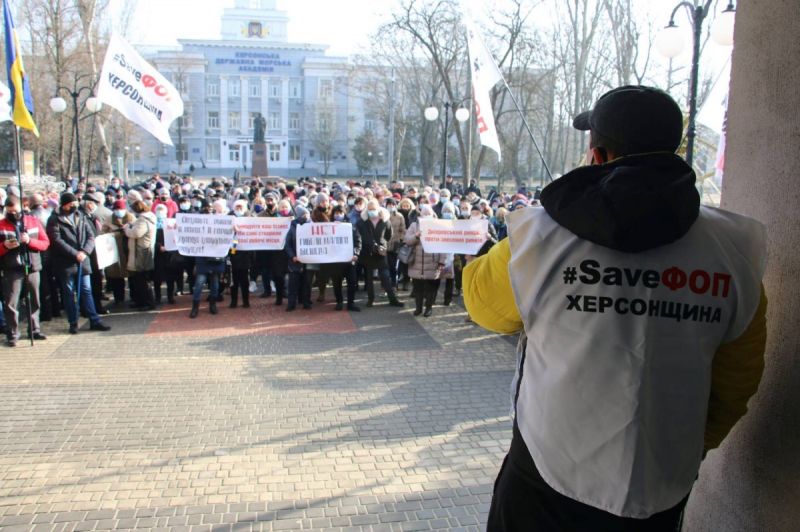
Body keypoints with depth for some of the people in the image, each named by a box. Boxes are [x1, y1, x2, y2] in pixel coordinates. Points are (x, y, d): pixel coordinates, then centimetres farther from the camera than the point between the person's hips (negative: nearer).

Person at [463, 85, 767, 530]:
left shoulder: (541, 237, -17)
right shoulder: (733, 251, -8)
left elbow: (482, 302, 3)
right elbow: (736, 381, 2)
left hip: (548, 480, -2)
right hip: (663, 491, 3)